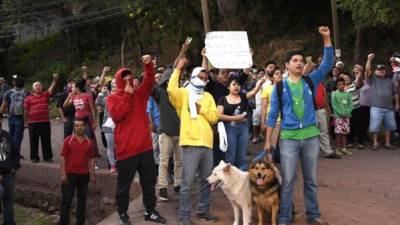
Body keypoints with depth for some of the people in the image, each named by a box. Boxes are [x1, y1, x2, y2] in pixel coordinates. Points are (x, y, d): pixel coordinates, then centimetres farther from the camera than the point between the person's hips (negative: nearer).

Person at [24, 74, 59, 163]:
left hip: (45, 122, 1)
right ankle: (34, 157, 13)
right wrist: (25, 122, 2)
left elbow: (52, 88, -4)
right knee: (34, 141, 5)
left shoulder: (46, 95, 10)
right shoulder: (28, 98, 4)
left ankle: (47, 157, 12)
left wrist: (55, 80, -20)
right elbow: (26, 111, 4)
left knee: (46, 141, 5)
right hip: (33, 123, -1)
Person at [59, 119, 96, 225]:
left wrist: (92, 174, 7)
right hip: (69, 174, -3)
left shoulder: (89, 142, 6)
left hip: (84, 174, 3)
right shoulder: (68, 140, -2)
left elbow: (91, 159, 11)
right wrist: (63, 174, -10)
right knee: (66, 199, 0)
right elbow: (62, 157, -4)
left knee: (82, 200, 9)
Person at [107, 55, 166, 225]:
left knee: (149, 181, 13)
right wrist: (127, 95, -14)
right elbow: (117, 115, -18)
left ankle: (150, 211, 26)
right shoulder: (112, 98, -1)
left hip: (145, 147, 4)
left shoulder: (140, 94, 8)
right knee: (124, 184, 8)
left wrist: (148, 65, -24)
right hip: (126, 149, -4)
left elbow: (149, 81, -8)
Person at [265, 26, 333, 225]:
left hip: (311, 136, 3)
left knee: (311, 179, 13)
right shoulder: (279, 87, 1)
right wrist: (267, 140, -2)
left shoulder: (310, 81, 7)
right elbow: (273, 115, 2)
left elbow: (328, 64, 1)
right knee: (287, 180, 1)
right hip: (288, 137, -2)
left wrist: (326, 38, -7)